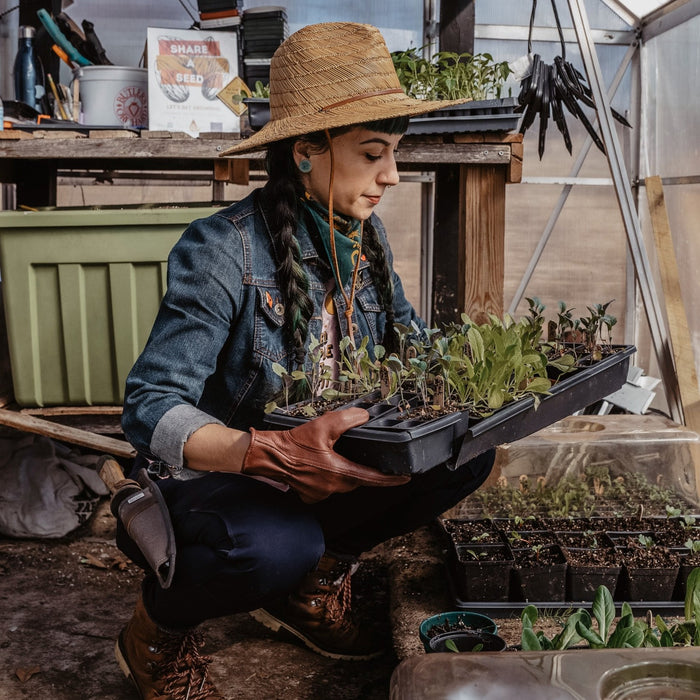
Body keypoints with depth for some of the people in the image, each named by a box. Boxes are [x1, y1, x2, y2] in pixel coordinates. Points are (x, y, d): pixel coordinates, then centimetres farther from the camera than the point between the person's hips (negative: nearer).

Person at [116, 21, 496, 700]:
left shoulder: (364, 237, -2)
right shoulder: (221, 251, -24)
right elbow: (150, 408, -29)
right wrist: (276, 454, -47)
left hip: (323, 466, 7)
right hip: (214, 480, -6)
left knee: (465, 455, -9)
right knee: (277, 545, -37)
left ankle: (314, 578, 11)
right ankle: (154, 634, 0)